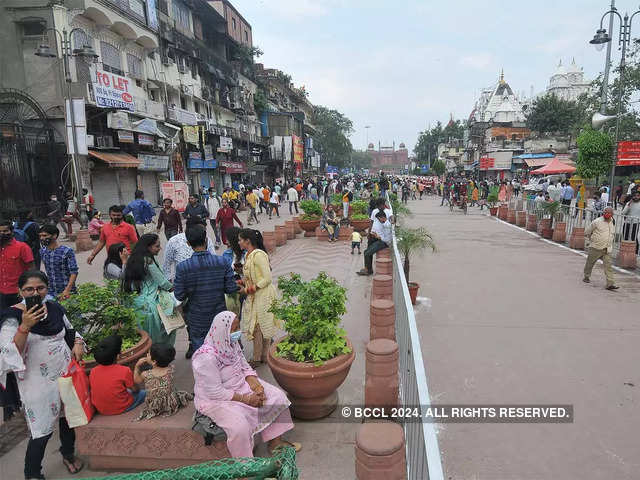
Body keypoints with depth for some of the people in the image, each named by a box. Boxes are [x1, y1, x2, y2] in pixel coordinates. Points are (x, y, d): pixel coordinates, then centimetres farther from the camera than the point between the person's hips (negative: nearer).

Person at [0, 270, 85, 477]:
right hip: (39, 382, -5)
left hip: (67, 373, 5)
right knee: (42, 430, 2)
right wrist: (25, 326, -34)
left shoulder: (55, 308, 0)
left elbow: (70, 330, 16)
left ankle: (68, 454, 47)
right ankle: (32, 474, 27)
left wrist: (77, 343, -4)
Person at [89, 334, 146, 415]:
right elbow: (135, 389, -9)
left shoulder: (93, 371, -11)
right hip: (121, 409, -5)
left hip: (100, 411, 5)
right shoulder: (124, 371, -23)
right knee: (143, 393, 18)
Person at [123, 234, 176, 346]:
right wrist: (172, 287, 8)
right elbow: (162, 282, -12)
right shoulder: (148, 261, -18)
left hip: (135, 302, 8)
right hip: (148, 304, -8)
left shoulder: (134, 259, 6)